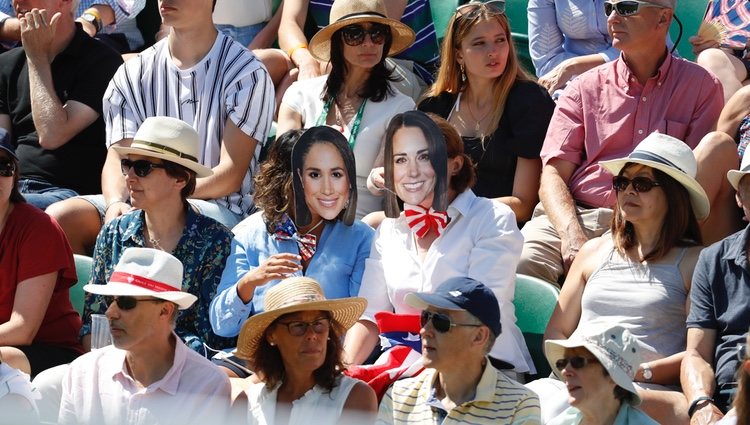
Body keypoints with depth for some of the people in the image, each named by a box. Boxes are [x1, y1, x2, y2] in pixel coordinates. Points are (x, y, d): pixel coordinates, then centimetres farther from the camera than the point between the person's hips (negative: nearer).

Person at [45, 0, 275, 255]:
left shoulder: (246, 73, -1)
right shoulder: (133, 74, 13)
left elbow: (231, 175, -8)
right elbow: (117, 159, 4)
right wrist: (116, 202, -20)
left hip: (220, 207, -4)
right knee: (59, 217, -23)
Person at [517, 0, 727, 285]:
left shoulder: (700, 86, 12)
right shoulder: (585, 88, 17)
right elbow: (553, 173, 7)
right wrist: (572, 234, -15)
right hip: (573, 216, 0)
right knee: (516, 266, -32)